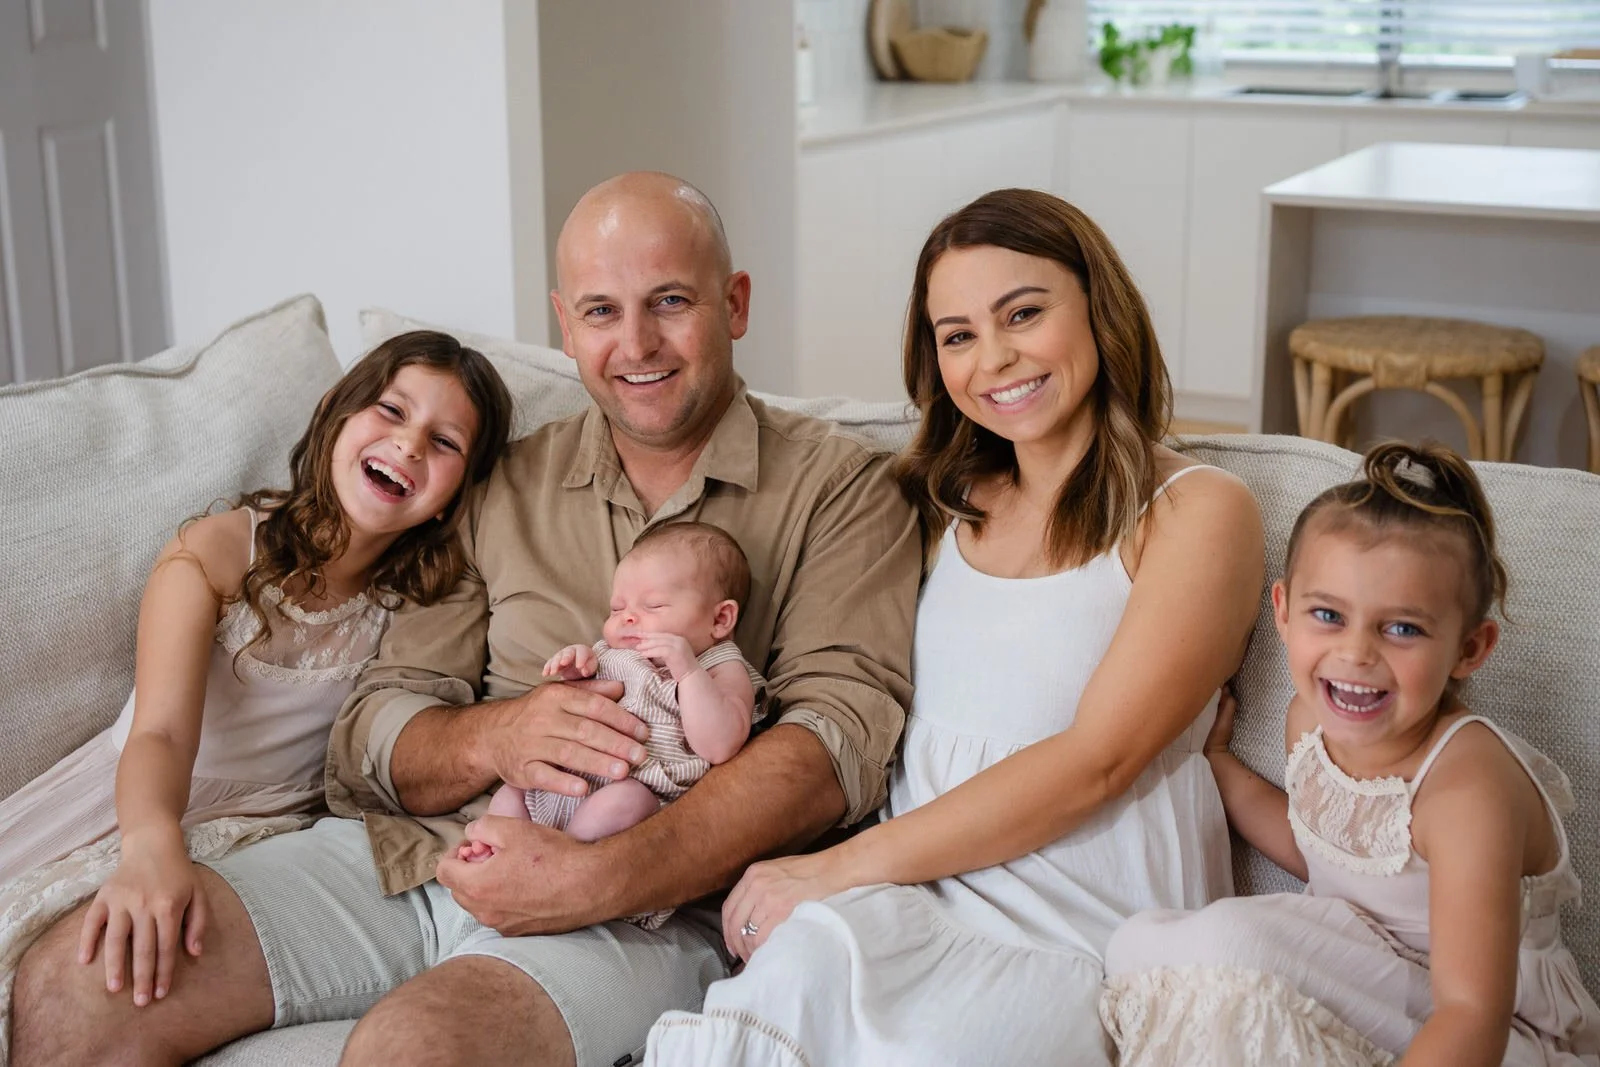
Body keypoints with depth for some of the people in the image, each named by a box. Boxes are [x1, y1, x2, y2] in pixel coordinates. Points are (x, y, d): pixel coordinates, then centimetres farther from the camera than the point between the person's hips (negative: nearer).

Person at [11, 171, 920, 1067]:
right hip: (407, 854, 5)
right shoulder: (504, 488, 16)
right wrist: (492, 738, -13)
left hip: (647, 901, -4)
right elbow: (371, 734, 13)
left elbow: (843, 737, -10)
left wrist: (597, 879, -22)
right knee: (70, 988, -12)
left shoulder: (838, 486, 4)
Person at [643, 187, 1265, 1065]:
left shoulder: (1197, 513, -2)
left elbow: (1093, 763, -11)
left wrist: (840, 868, -13)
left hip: (1084, 940, -4)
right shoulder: (950, 501, 17)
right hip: (918, 894, 4)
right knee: (791, 978, -30)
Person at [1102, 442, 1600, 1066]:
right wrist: (1214, 760, 14)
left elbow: (1472, 1015, -36)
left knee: (1232, 941, -29)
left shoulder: (1466, 786, -28)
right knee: (1145, 943, -4)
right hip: (1357, 985, 8)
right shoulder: (1310, 719, -4)